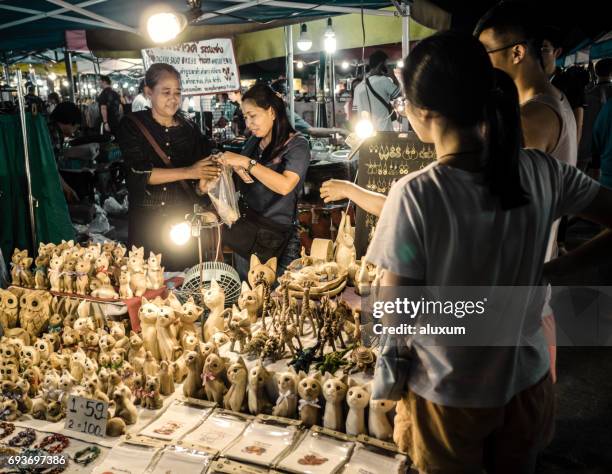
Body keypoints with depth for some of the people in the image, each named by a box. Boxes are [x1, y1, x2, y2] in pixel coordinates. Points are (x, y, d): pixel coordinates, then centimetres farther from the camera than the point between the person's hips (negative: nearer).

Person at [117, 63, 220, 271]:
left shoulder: (189, 128, 6)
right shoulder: (132, 125, -2)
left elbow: (198, 184, 10)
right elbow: (140, 173, -14)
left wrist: (204, 185, -13)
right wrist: (188, 172, -20)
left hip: (184, 221, 2)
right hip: (146, 222, -2)